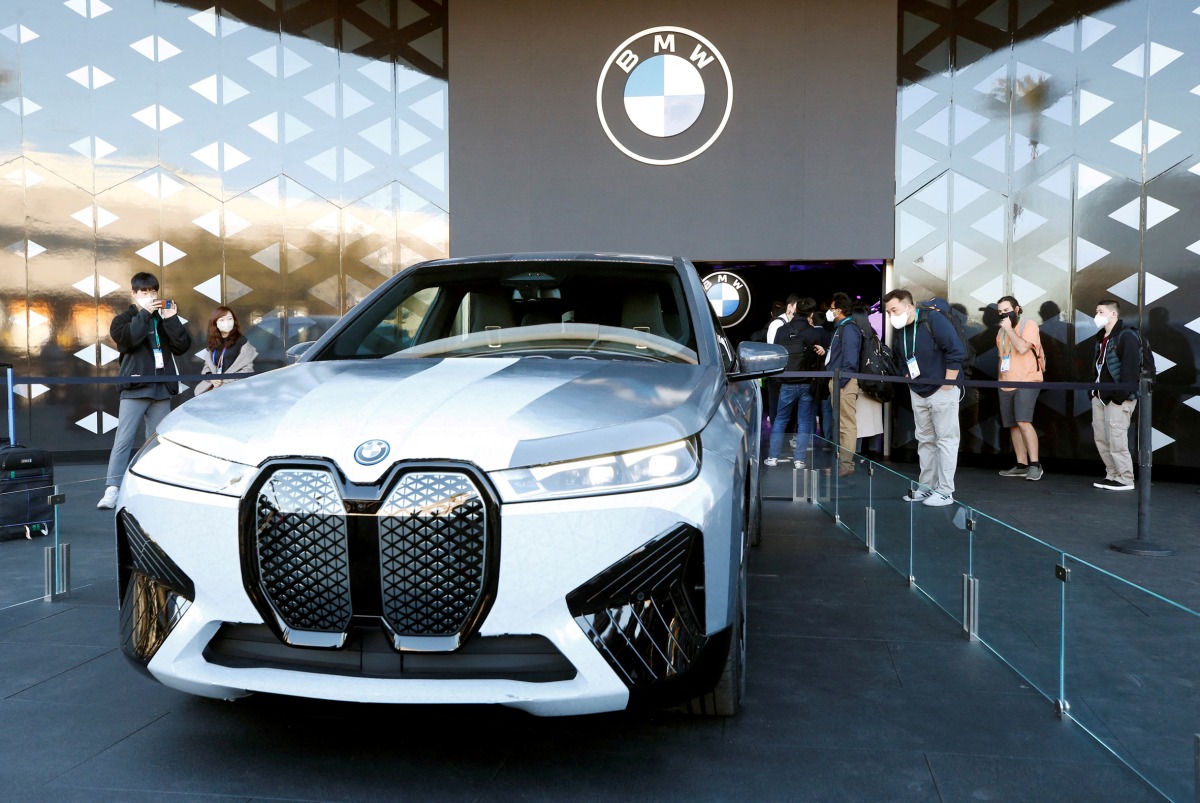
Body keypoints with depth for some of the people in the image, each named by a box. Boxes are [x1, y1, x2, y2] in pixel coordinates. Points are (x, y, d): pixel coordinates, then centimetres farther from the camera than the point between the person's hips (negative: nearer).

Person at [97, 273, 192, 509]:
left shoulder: (164, 319, 14)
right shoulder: (124, 319, 7)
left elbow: (183, 346, 1)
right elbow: (126, 339, -15)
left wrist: (171, 319, -8)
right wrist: (144, 313, -15)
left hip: (162, 389, 3)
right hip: (135, 388, -3)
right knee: (123, 440, -9)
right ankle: (112, 490, -11)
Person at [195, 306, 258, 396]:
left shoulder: (241, 341, -1)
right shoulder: (213, 343, 15)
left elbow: (247, 370, -6)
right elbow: (207, 366, 17)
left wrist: (225, 381, -12)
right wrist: (211, 378, -6)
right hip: (213, 386, 5)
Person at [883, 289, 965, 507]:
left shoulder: (933, 320, -16)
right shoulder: (899, 330, 5)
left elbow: (956, 351, -19)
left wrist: (947, 384, -17)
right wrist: (909, 380, 10)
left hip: (941, 391, -7)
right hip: (917, 394, 7)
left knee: (945, 439, -1)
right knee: (925, 440, 12)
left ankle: (945, 491, 2)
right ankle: (927, 487, 20)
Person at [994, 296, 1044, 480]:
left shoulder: (1029, 325, -7)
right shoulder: (1001, 331, 17)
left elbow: (1022, 348, -23)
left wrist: (1009, 328, -15)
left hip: (1026, 382, -8)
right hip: (1006, 385, 8)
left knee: (1023, 422, -20)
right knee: (1013, 425, 7)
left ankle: (1035, 465, -15)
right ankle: (1022, 465, 13)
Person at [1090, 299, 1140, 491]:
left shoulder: (1126, 337, -10)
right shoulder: (1101, 337, 18)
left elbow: (1131, 367, -17)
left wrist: (1121, 394, -22)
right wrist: (1093, 390, 13)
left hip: (1118, 397, -9)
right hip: (1100, 396, 9)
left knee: (1116, 439, -10)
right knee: (1101, 439, 9)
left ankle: (1125, 479, -3)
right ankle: (1112, 475, 18)